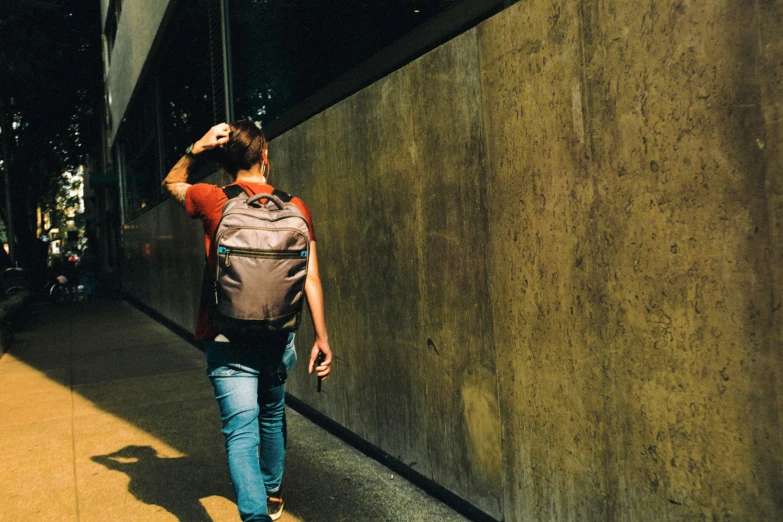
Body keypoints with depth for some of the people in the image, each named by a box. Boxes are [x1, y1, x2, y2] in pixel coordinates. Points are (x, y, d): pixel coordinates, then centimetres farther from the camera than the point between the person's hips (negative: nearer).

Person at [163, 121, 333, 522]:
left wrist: (196, 149, 2)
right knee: (272, 417, 23)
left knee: (241, 432, -2)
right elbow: (311, 278, -6)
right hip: (277, 338, 3)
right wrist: (322, 338, -1)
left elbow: (171, 184, 16)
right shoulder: (295, 207, -3)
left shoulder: (213, 200, -6)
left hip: (228, 341, -3)